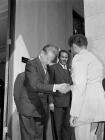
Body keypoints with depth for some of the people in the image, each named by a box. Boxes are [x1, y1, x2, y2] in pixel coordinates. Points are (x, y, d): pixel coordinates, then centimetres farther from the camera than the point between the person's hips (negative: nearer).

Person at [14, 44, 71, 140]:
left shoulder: (47, 68, 14)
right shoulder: (31, 64, -10)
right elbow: (34, 85, -23)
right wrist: (55, 87, -33)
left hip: (41, 110, 7)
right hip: (29, 109, -7)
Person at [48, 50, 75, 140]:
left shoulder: (70, 69, 15)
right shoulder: (53, 68, 0)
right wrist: (51, 102, -10)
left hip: (69, 102, 4)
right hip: (58, 102, -4)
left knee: (68, 126, 8)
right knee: (58, 126, 4)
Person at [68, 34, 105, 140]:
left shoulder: (79, 57, -6)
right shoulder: (96, 59, 21)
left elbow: (80, 85, -16)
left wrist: (74, 112, -17)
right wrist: (70, 87, 30)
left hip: (86, 105, -9)